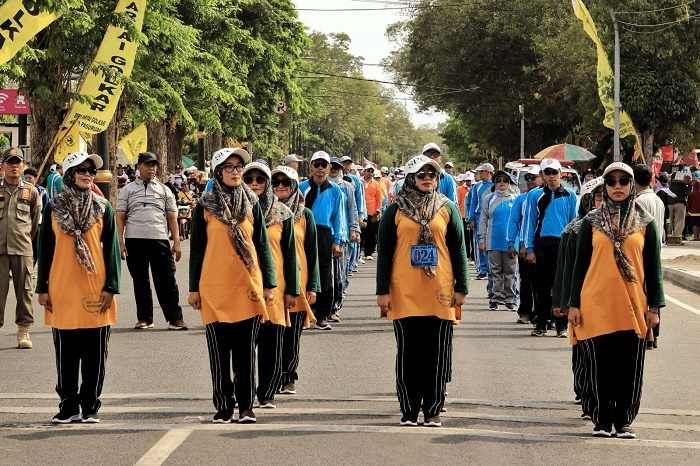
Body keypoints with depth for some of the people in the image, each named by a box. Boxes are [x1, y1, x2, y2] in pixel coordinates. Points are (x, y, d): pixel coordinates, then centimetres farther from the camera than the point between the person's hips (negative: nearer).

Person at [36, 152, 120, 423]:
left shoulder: (102, 208, 5)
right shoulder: (54, 208, 5)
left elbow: (111, 248, 3)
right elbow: (45, 249, 7)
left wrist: (111, 287, -4)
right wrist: (43, 288, 3)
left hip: (96, 292, 0)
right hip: (62, 291, 0)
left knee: (95, 355, 3)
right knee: (66, 355, 5)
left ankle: (90, 406, 12)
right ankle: (69, 406, 12)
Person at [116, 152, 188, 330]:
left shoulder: (164, 190, 15)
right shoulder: (127, 190, 12)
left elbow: (172, 217, 12)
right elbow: (120, 217, 7)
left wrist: (176, 242, 3)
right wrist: (121, 242, -3)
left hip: (160, 240, 0)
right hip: (134, 240, 0)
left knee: (167, 280, -4)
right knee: (140, 281, 6)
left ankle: (174, 318, -2)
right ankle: (144, 318, 14)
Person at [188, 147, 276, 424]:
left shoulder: (252, 203, 8)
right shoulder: (205, 205, 3)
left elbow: (262, 244, 10)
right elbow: (197, 248, 6)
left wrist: (269, 284, 5)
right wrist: (194, 288, 3)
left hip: (248, 287, 1)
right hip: (215, 287, -1)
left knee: (246, 351, 3)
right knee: (219, 352, 2)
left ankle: (246, 406, 9)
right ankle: (224, 407, 9)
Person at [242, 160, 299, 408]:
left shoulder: (282, 214, 7)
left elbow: (290, 253, 7)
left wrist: (292, 290, 2)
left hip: (274, 285, 0)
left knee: (272, 342, 1)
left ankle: (267, 394, 9)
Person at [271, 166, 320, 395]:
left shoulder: (304, 214, 7)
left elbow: (312, 252, 6)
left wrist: (313, 286, 0)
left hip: (297, 282, 0)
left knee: (293, 335, 2)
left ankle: (289, 379, 12)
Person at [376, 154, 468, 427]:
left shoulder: (448, 209, 8)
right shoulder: (395, 211, 5)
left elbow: (458, 249, 9)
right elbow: (385, 252, 5)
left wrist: (460, 288, 4)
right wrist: (383, 291, 0)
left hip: (440, 293, 1)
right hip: (405, 293, -1)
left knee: (437, 354, 2)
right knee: (408, 353, 3)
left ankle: (433, 410, 9)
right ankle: (409, 411, 9)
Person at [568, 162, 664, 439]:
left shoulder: (645, 224, 6)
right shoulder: (592, 222, 6)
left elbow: (653, 267, 7)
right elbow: (580, 264, 7)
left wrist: (654, 307, 2)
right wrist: (574, 304, 2)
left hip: (633, 306, 0)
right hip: (596, 305, 0)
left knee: (629, 369, 1)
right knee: (600, 367, 2)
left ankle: (624, 421, 12)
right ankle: (602, 421, 12)